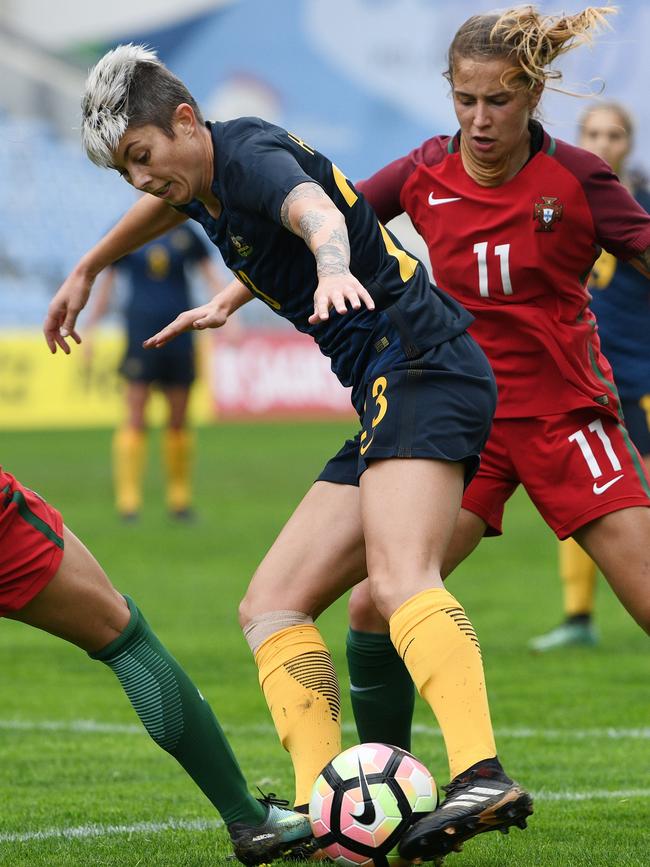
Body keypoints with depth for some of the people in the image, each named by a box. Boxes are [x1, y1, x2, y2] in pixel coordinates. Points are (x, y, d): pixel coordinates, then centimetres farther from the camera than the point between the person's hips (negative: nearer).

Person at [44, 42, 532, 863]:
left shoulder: (252, 152, -11)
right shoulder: (200, 180, 18)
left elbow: (315, 212, -35)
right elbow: (166, 206, 45)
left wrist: (333, 270, -57)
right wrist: (85, 273, 58)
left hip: (421, 365, -10)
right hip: (389, 396, 10)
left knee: (400, 582, -32)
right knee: (272, 607, 4)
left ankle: (483, 777, -49)